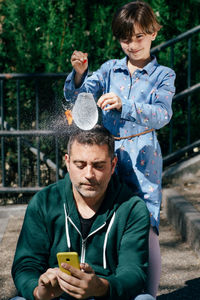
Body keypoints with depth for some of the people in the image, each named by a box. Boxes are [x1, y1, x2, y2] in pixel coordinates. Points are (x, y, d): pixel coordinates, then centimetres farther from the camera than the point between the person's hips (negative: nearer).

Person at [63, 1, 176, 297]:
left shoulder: (163, 75, 3)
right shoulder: (110, 69, 11)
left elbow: (162, 115, -14)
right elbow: (75, 97, 2)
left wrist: (123, 105, -30)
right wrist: (79, 73, -19)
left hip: (143, 157, -2)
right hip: (108, 154, 3)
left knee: (147, 233, -11)